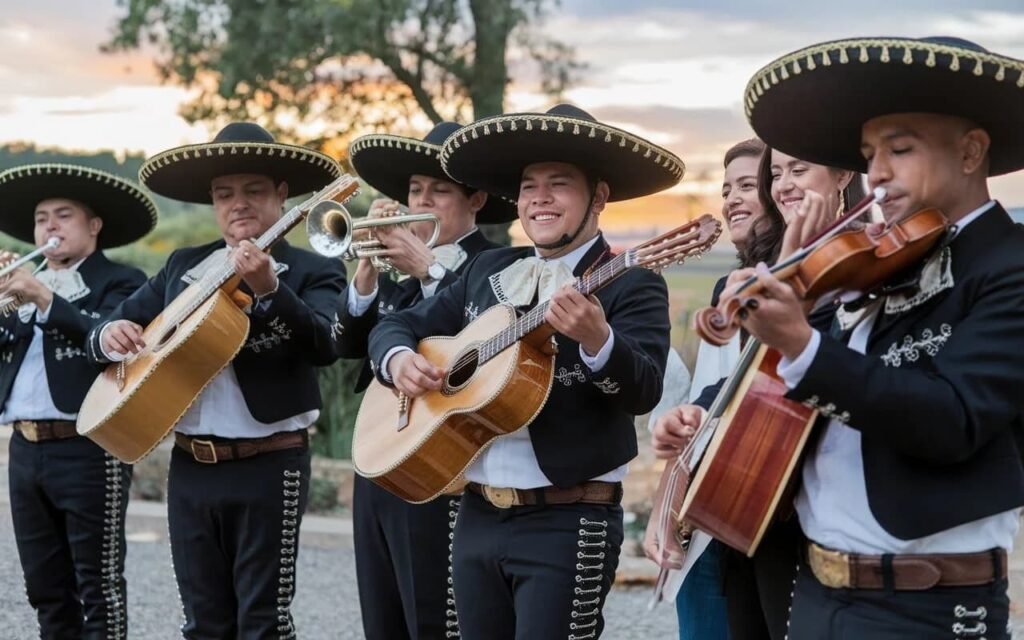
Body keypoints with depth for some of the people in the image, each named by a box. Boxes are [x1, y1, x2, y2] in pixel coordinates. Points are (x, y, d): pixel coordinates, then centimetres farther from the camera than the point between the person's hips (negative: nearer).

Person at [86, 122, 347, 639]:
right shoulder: (183, 266, 11)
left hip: (269, 466, -5)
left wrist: (269, 289, -38)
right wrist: (111, 333, -10)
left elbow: (324, 345, -22)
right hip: (189, 465, 5)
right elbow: (117, 324, 14)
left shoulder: (311, 272, -4)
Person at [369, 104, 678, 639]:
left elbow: (644, 390, -20)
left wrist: (598, 340, -40)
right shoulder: (487, 270, 12)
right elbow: (398, 324, 17)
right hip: (479, 514, 6)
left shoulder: (631, 285, -6)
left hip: (569, 521, -6)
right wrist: (398, 358, -6)